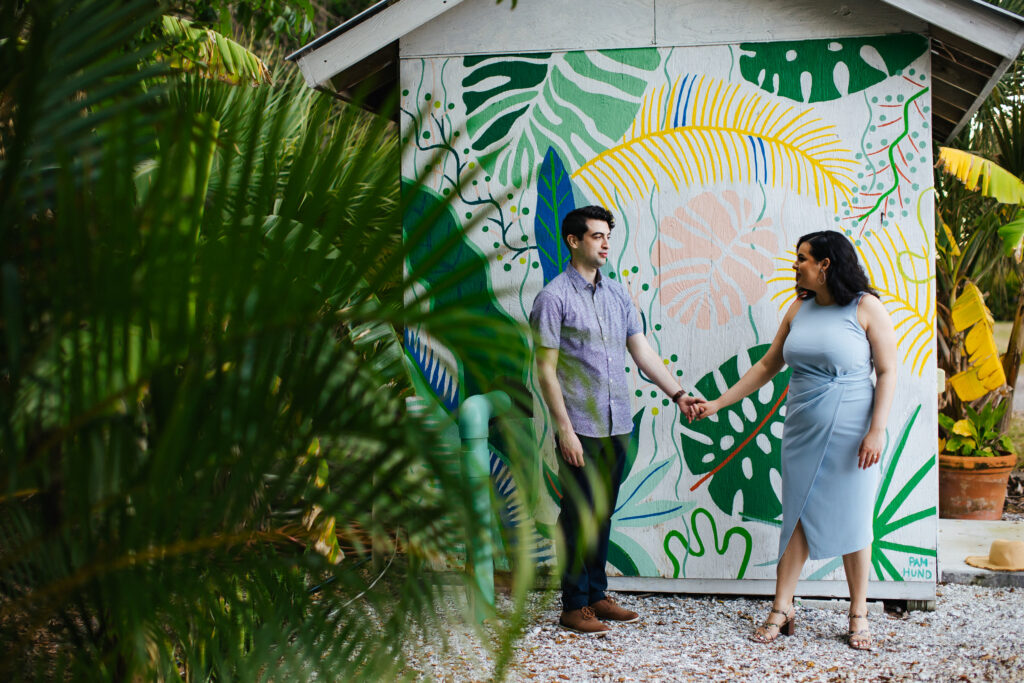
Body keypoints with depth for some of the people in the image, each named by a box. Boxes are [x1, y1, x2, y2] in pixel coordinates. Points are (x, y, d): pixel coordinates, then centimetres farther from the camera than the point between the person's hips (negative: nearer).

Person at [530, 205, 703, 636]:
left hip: (617, 425, 6)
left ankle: (596, 596, 24)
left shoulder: (617, 294, 11)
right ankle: (573, 606, 11)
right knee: (578, 515, 1)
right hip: (581, 428, -6)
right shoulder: (554, 298, -8)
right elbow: (546, 370, -11)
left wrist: (678, 394, 3)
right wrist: (565, 430, -15)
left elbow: (642, 351, 12)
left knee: (603, 513, 13)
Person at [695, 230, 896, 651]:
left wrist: (877, 431, -16)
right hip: (802, 433, 5)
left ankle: (858, 614, 17)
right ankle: (782, 609, 14)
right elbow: (767, 366, 14)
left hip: (850, 435, -4)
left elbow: (887, 372, -7)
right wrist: (718, 403, 12)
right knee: (796, 518, 6)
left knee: (852, 521, 3)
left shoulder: (866, 308, -6)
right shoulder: (800, 309, 8)